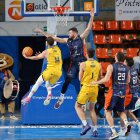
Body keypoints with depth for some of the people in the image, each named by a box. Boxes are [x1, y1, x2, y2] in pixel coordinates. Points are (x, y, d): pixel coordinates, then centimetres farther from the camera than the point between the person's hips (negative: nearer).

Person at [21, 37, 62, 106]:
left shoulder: (46, 52, -2)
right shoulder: (57, 49, 12)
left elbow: (36, 58, 7)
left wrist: (27, 57, 21)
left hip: (51, 70, -5)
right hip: (58, 72, 5)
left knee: (37, 83, 4)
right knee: (48, 84, 24)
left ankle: (29, 97, -2)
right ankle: (49, 93, -7)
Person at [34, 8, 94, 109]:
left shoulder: (81, 38, -4)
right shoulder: (67, 40, 3)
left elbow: (88, 28, -12)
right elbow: (53, 38, 5)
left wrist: (91, 17, -24)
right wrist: (41, 32, 5)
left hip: (82, 62, -2)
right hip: (73, 63, 2)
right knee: (67, 80, 0)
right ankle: (61, 98, 9)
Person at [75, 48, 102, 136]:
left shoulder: (83, 64, -10)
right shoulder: (98, 65, 2)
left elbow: (80, 79, -3)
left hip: (86, 88, -5)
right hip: (95, 88, 5)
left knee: (78, 106, 11)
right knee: (92, 109, 18)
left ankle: (85, 125, -8)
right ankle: (95, 129, 11)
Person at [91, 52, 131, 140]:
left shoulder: (111, 66, -9)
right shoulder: (126, 68, 6)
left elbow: (106, 79, -17)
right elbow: (128, 81, 15)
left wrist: (96, 82, -3)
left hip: (114, 91, -5)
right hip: (123, 93, 5)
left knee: (108, 111, 7)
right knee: (121, 111, 21)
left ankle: (114, 132, -5)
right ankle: (126, 124, -9)